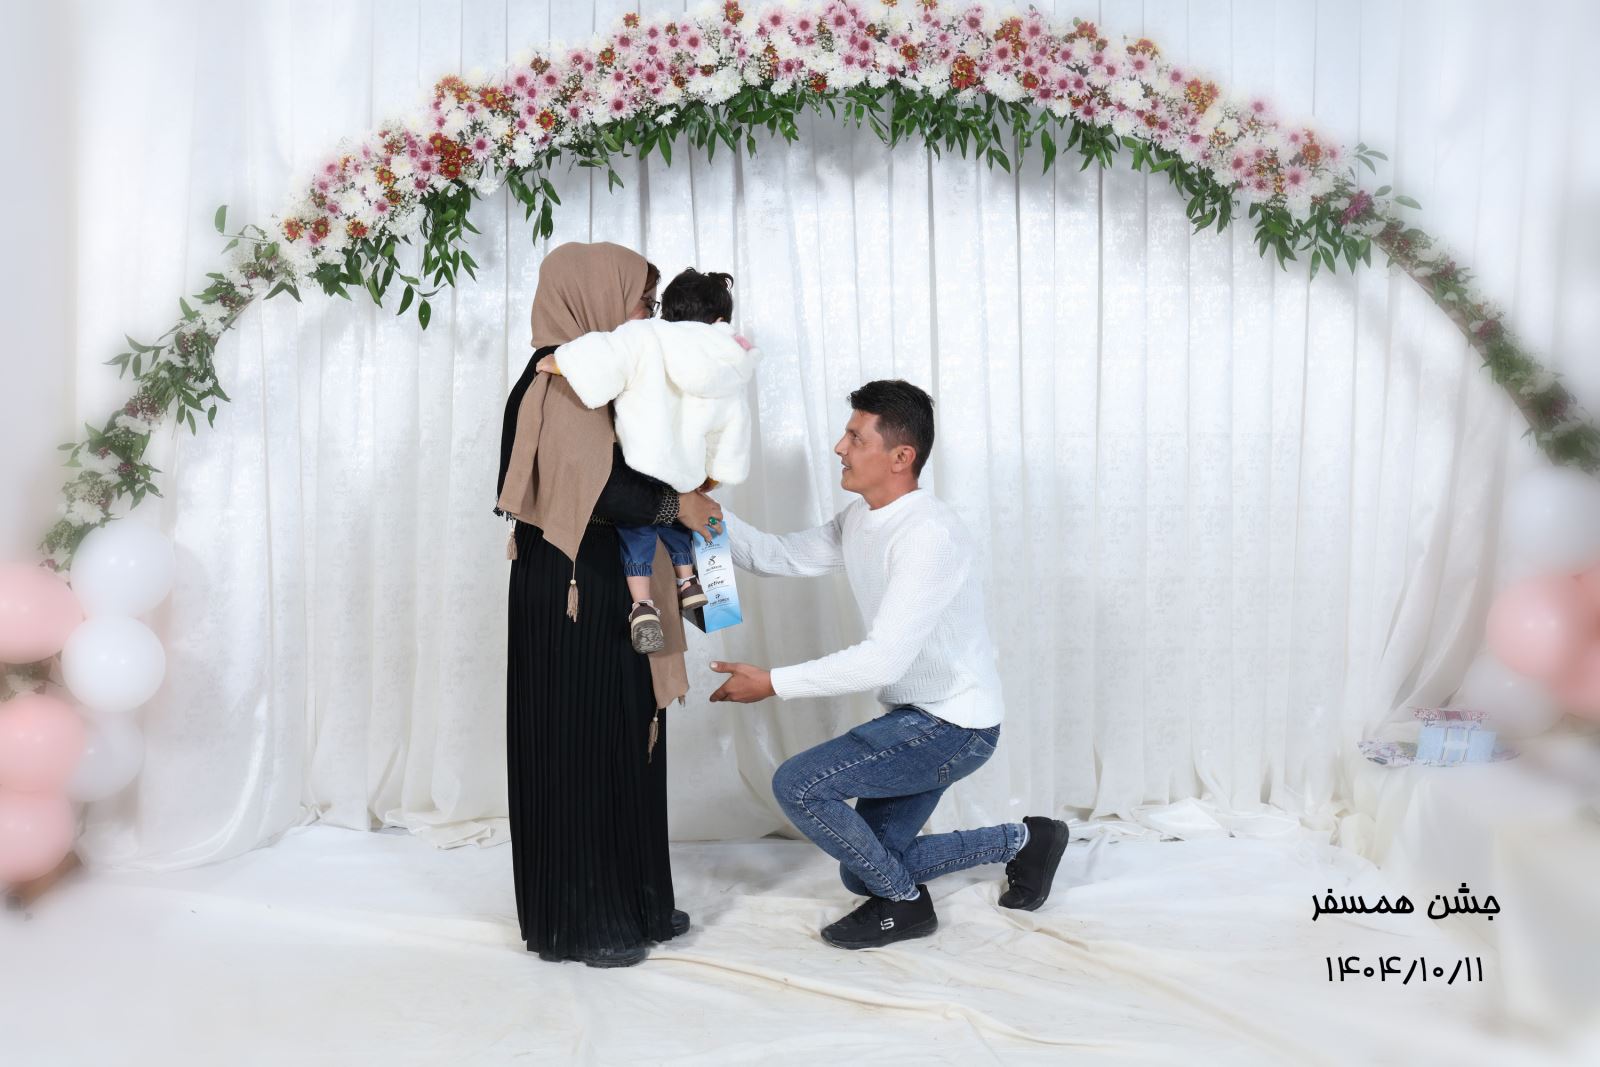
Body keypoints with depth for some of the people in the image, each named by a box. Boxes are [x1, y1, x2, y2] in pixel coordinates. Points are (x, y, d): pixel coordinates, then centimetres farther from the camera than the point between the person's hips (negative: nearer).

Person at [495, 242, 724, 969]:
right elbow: (589, 483, -28)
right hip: (571, 599, -10)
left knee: (625, 743, 14)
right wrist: (674, 504, -18)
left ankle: (631, 904, 25)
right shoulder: (561, 380, -15)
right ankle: (578, 923, 11)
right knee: (579, 748, -1)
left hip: (610, 595, 10)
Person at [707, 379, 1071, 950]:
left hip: (954, 726, -10)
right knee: (865, 869, 15)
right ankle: (1023, 840, 27)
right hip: (916, 717, 10)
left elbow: (883, 659, -32)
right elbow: (779, 555, 7)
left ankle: (904, 903, 3)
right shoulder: (860, 520, 3)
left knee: (797, 785, -18)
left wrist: (772, 683, -28)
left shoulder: (929, 535, -27)